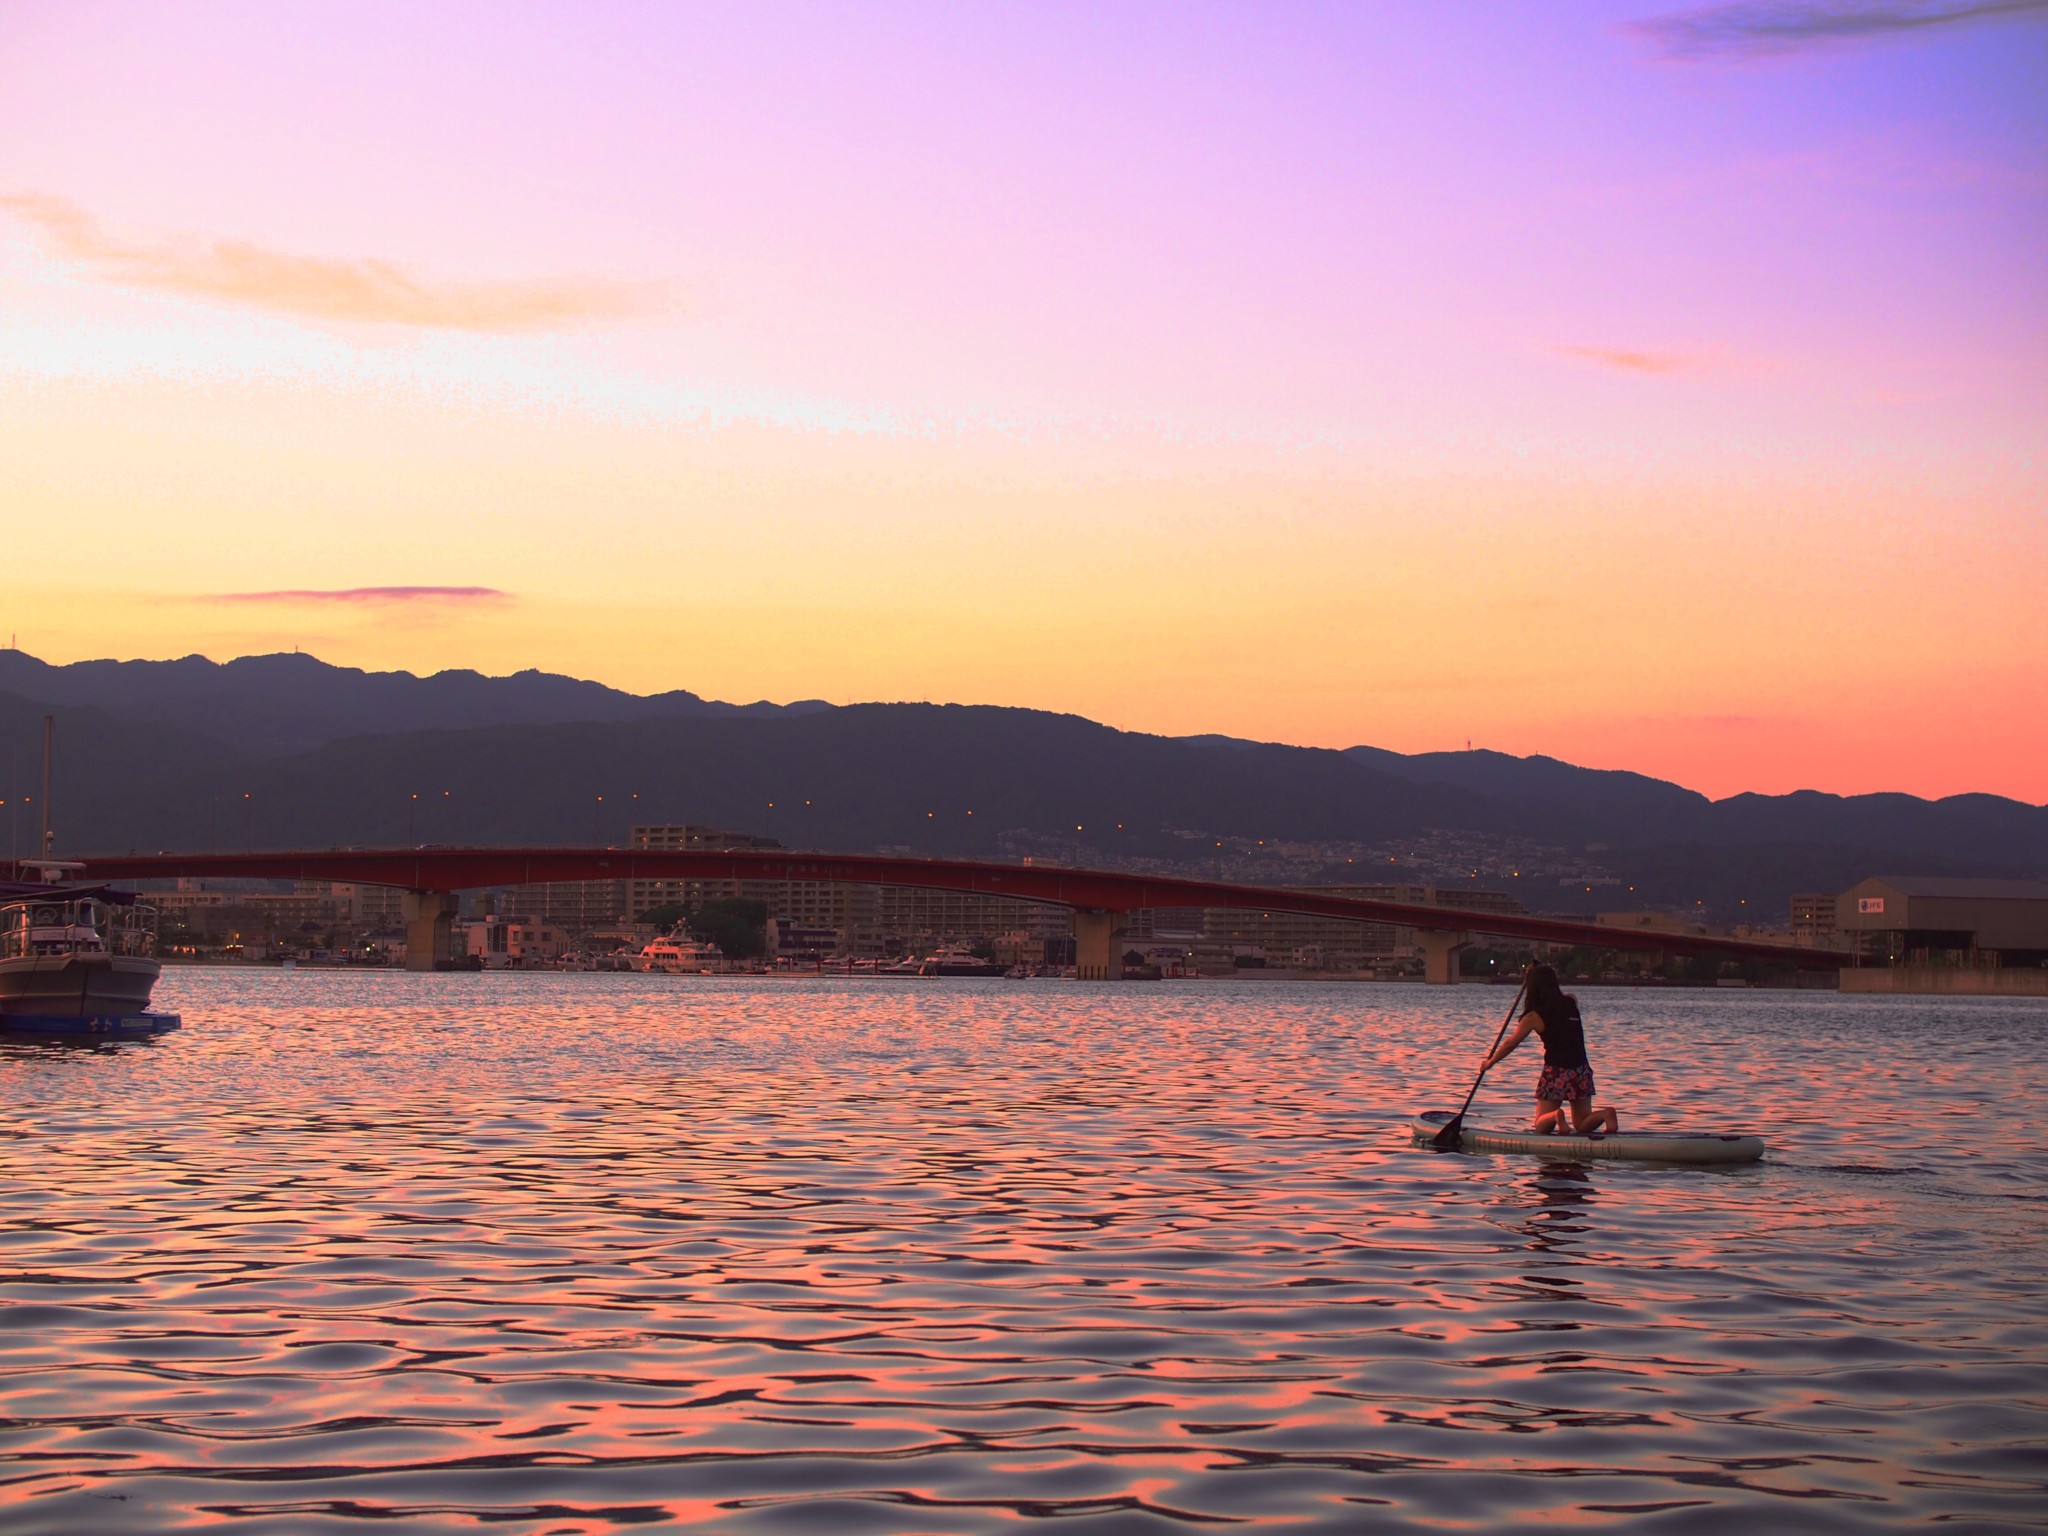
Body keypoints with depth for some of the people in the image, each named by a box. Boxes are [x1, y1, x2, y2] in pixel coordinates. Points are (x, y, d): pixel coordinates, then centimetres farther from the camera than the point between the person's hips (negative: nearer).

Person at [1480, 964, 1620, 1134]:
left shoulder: (1534, 1017, -7)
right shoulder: (1571, 1002, 5)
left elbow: (1510, 1044, 1)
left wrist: (1490, 1063, 15)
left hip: (1555, 1071, -4)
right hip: (1581, 1069, 4)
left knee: (1542, 1126, 6)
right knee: (1582, 1125, 11)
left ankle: (1556, 1116, -28)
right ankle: (1605, 1113, -21)